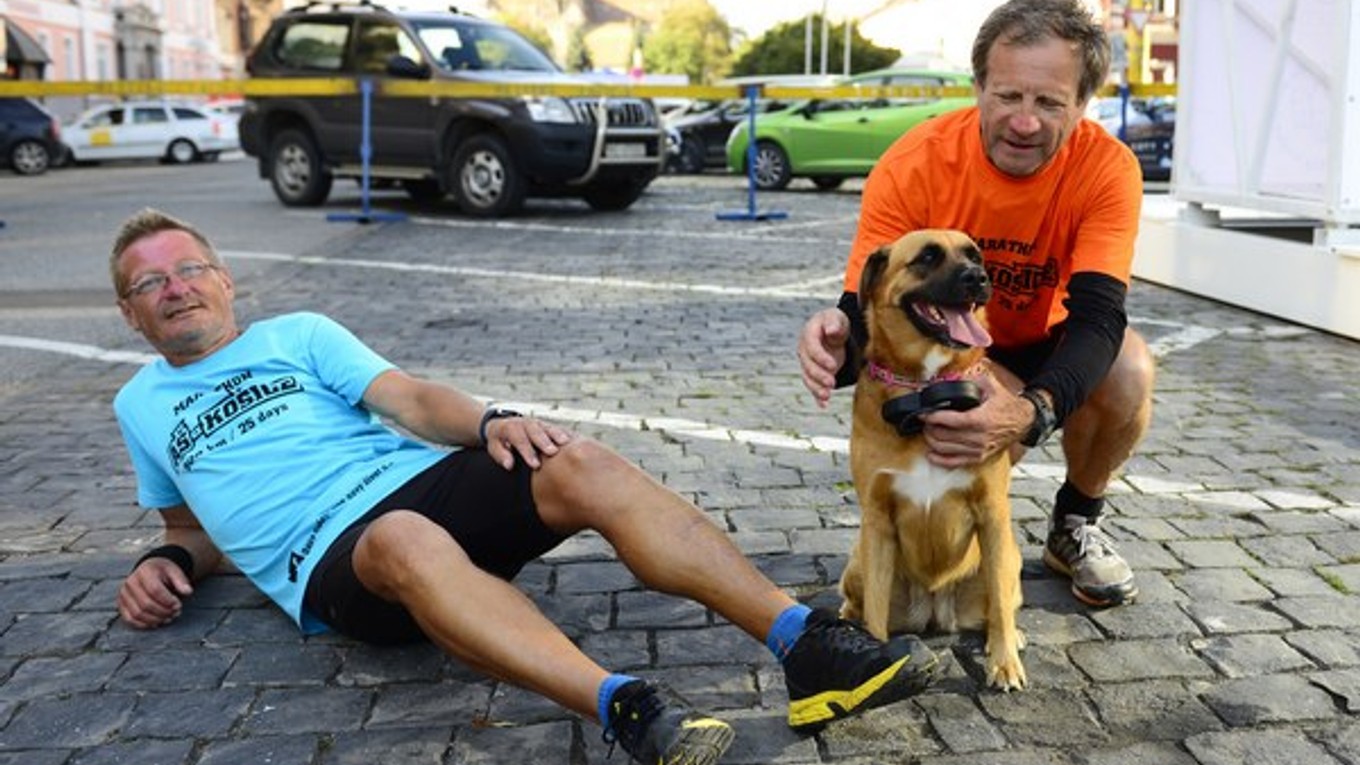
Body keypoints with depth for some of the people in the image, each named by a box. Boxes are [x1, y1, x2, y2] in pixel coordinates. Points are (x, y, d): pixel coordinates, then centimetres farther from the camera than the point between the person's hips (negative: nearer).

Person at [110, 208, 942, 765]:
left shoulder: (300, 333, 21)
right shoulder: (142, 405, 26)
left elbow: (413, 399, 8)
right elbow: (196, 525, 33)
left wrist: (487, 422, -14)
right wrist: (165, 563, 9)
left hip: (428, 480, 2)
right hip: (330, 555, -2)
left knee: (583, 466, -27)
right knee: (407, 540, -40)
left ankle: (807, 644, -36)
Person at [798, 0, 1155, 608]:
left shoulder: (1107, 168, -23)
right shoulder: (912, 165, -26)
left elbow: (1097, 315, -33)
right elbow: (866, 306, -25)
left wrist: (1034, 411, -55)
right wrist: (840, 338, -52)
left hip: (1043, 347, 2)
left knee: (1129, 368, -30)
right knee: (987, 422, -35)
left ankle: (1075, 526, 1)